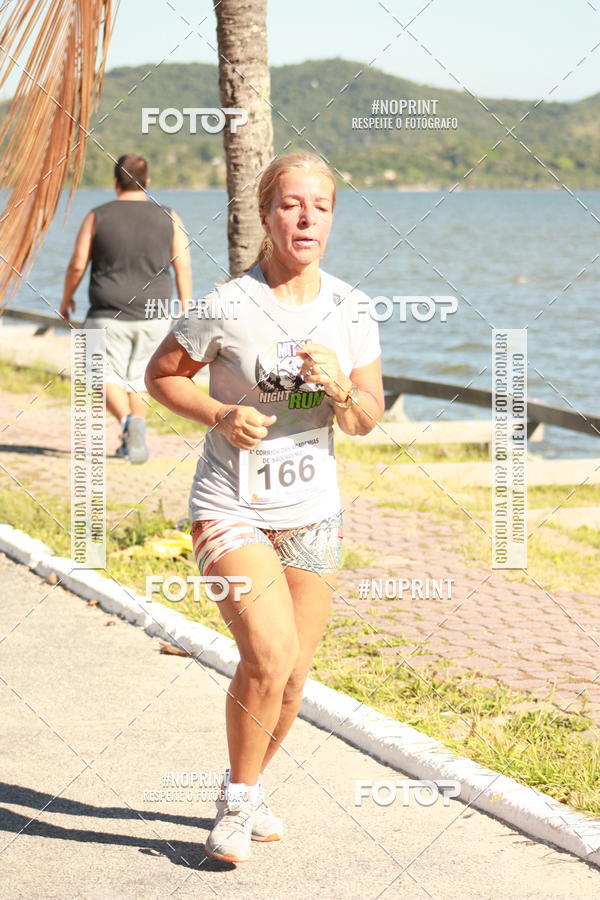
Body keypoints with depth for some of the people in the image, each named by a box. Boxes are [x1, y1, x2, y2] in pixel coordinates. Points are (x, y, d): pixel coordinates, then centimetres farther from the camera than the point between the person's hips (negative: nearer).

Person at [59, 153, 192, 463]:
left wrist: (66, 299, 14)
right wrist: (185, 311, 4)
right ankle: (131, 443, 13)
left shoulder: (97, 217, -3)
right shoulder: (168, 218, 1)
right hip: (153, 316, 2)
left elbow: (77, 266, -2)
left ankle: (129, 420, -24)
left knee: (108, 378, 3)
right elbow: (183, 268, -3)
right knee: (139, 378, 16)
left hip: (108, 315, -2)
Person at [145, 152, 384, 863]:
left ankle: (247, 792, 35)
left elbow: (366, 421, 4)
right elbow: (160, 374, 0)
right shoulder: (228, 306, -13)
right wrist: (221, 415, -16)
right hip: (232, 506, -5)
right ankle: (238, 801, 2)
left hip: (313, 511, 5)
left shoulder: (349, 309, 0)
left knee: (290, 677, 10)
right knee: (269, 656, -20)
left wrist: (340, 386, -18)